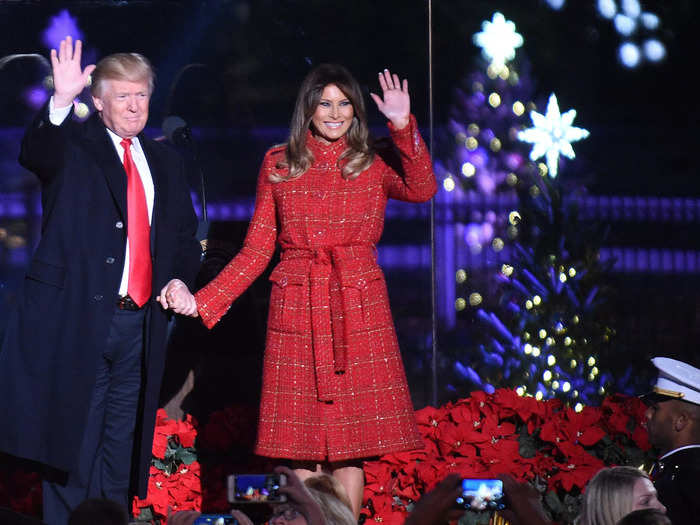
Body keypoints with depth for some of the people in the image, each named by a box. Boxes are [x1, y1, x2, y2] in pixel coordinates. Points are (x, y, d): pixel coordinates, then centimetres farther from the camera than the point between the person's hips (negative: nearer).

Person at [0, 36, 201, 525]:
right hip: (77, 319, -5)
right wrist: (62, 101, -40)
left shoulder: (165, 162, 17)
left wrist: (179, 279, 2)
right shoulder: (74, 146, 1)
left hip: (139, 322, 5)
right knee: (72, 451, -4)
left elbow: (184, 236, 22)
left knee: (120, 454, 9)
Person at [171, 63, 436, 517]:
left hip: (360, 311, 0)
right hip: (297, 309, 1)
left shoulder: (375, 163, 7)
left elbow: (422, 190, -14)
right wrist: (202, 301, 1)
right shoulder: (279, 165, 9)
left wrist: (403, 126, -22)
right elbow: (257, 250, 9)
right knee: (304, 444, -1)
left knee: (351, 444, -2)